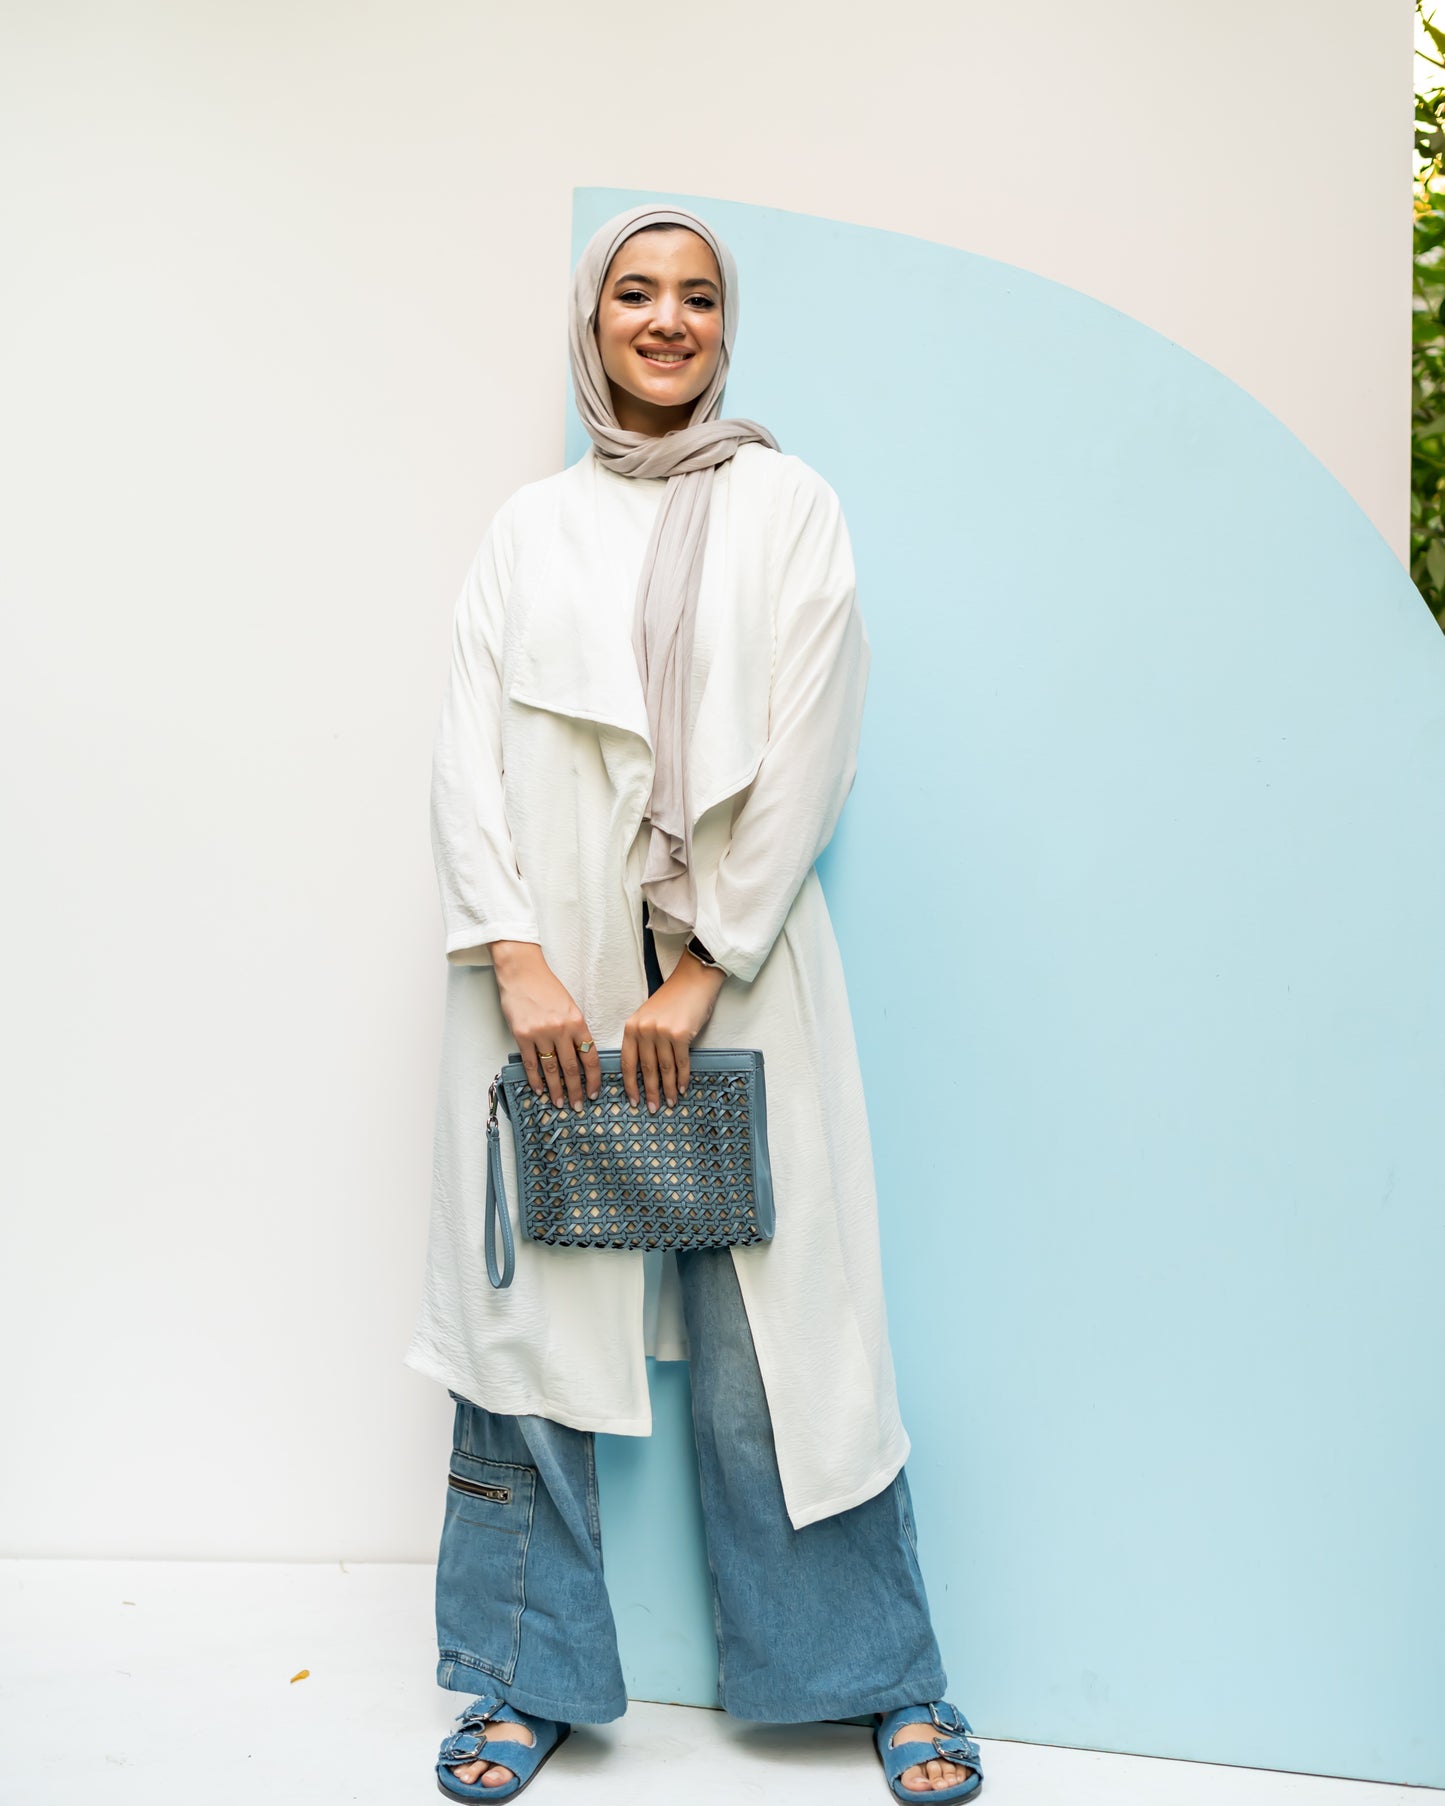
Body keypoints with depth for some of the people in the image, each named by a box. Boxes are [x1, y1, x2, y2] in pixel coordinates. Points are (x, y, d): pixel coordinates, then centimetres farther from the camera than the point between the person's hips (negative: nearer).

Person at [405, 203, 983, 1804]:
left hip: (735, 965, -2)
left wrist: (699, 973, -10)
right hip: (551, 967, 2)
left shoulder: (786, 504, 7)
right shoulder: (529, 526, 12)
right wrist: (517, 960, -10)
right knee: (534, 1307, 4)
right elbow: (468, 747, 4)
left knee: (775, 1324, -1)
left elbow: (807, 751, -2)